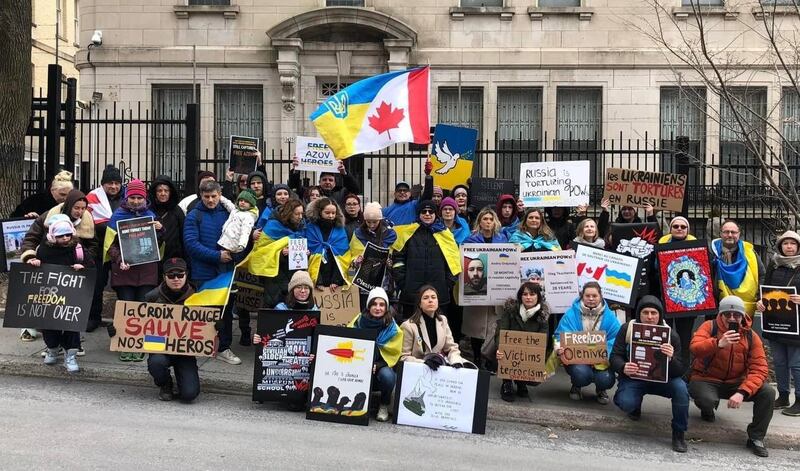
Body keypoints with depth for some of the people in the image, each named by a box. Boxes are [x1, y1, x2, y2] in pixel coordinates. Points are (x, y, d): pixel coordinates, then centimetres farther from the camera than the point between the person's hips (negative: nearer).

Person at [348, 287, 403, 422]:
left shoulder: (393, 329, -1)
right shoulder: (358, 322, 2)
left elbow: (393, 355, -2)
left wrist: (377, 365, -20)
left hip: (383, 367, -1)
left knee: (387, 375, -35)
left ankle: (384, 406, -5)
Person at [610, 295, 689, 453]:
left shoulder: (671, 335, -10)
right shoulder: (627, 329, -9)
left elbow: (680, 370, -12)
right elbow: (615, 357, -8)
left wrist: (671, 358, -37)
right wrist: (623, 368, -33)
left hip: (661, 378, 1)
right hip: (633, 377, 0)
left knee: (680, 388, -31)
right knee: (626, 403, -31)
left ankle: (679, 433, -10)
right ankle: (636, 405, 12)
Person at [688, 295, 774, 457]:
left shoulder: (751, 336, -2)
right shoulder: (709, 327, -8)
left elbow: (759, 369, -11)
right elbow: (694, 348, -26)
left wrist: (742, 392, -27)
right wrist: (718, 343, -46)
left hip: (736, 383, 3)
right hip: (706, 380, -3)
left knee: (768, 393, -19)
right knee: (707, 400, -35)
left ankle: (756, 438, 1)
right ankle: (708, 410, 8)